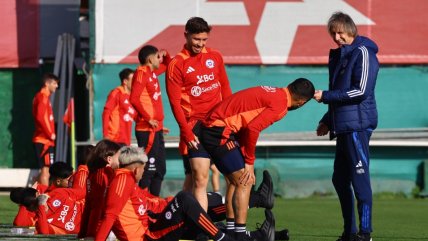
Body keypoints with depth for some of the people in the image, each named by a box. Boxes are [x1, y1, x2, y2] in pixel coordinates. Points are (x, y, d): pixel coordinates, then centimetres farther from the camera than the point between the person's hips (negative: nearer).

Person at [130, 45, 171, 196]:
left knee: (160, 169, 14)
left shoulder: (152, 73, 15)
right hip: (147, 130, -10)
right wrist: (148, 118, -21)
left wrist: (165, 54, 14)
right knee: (148, 169, -12)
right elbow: (134, 99, -22)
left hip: (156, 129, 10)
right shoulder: (141, 73, -11)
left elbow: (167, 65, 35)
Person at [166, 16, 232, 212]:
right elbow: (175, 103, -7)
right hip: (196, 126, -6)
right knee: (199, 178, -12)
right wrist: (186, 132, -16)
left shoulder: (215, 57, 10)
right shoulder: (177, 64, -4)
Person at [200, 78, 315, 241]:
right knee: (244, 182, -8)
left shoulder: (272, 94, 15)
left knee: (236, 181, 19)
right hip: (219, 132, -10)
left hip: (210, 127, 10)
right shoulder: (280, 104, -12)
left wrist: (247, 160, 9)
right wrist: (249, 162, -9)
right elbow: (252, 128, -21)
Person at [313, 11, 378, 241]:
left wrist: (325, 96, -12)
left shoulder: (362, 53, -7)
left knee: (359, 178, -9)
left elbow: (361, 91, -15)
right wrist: (327, 121, 20)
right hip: (343, 127, 9)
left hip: (358, 125, -9)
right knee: (340, 179, 10)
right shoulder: (338, 55, 19)